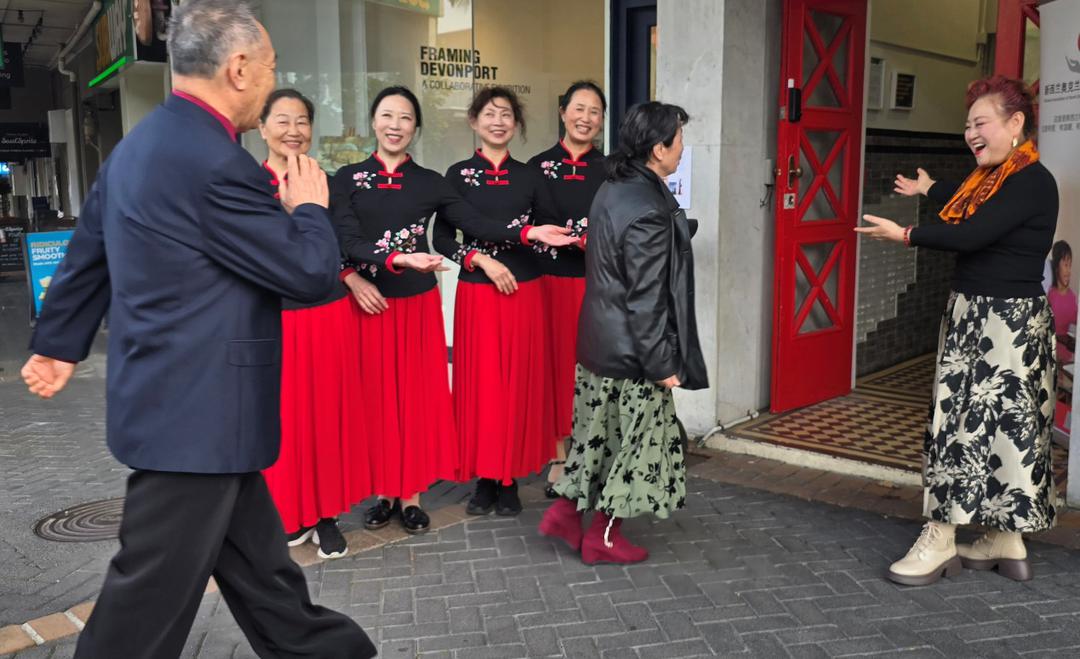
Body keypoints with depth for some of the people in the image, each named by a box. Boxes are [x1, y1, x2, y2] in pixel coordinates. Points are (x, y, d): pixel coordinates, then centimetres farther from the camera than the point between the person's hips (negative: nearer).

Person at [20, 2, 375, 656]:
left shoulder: (141, 142, 8)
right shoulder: (215, 163, -23)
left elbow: (87, 254, 17)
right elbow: (311, 272, -17)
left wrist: (59, 346, 28)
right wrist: (310, 206, 2)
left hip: (169, 396, 10)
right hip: (196, 410, -10)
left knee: (255, 558, 21)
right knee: (155, 591, 5)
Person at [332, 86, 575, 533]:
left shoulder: (430, 182, 5)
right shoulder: (347, 179, 1)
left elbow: (478, 226, -2)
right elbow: (348, 242, -11)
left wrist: (529, 233, -15)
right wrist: (401, 259, -25)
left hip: (417, 303, 1)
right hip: (368, 302, 0)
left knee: (418, 395, 4)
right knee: (376, 396, 5)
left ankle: (411, 495, 16)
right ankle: (384, 491, 20)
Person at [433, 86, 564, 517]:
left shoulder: (529, 176, 7)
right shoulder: (459, 174, 2)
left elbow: (550, 230, 9)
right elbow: (441, 238, -1)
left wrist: (532, 234, -11)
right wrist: (481, 259, -13)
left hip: (523, 291, 1)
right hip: (476, 291, -1)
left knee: (519, 382, 4)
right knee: (481, 383, 2)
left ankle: (511, 479, 15)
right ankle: (485, 478, 14)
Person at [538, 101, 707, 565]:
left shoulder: (613, 191, 5)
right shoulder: (648, 212, -23)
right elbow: (646, 300, -22)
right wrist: (663, 364, -16)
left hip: (599, 343, 9)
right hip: (631, 353, -9)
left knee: (600, 432, 20)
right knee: (632, 439, 7)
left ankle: (565, 511, 27)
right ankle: (603, 536, 20)